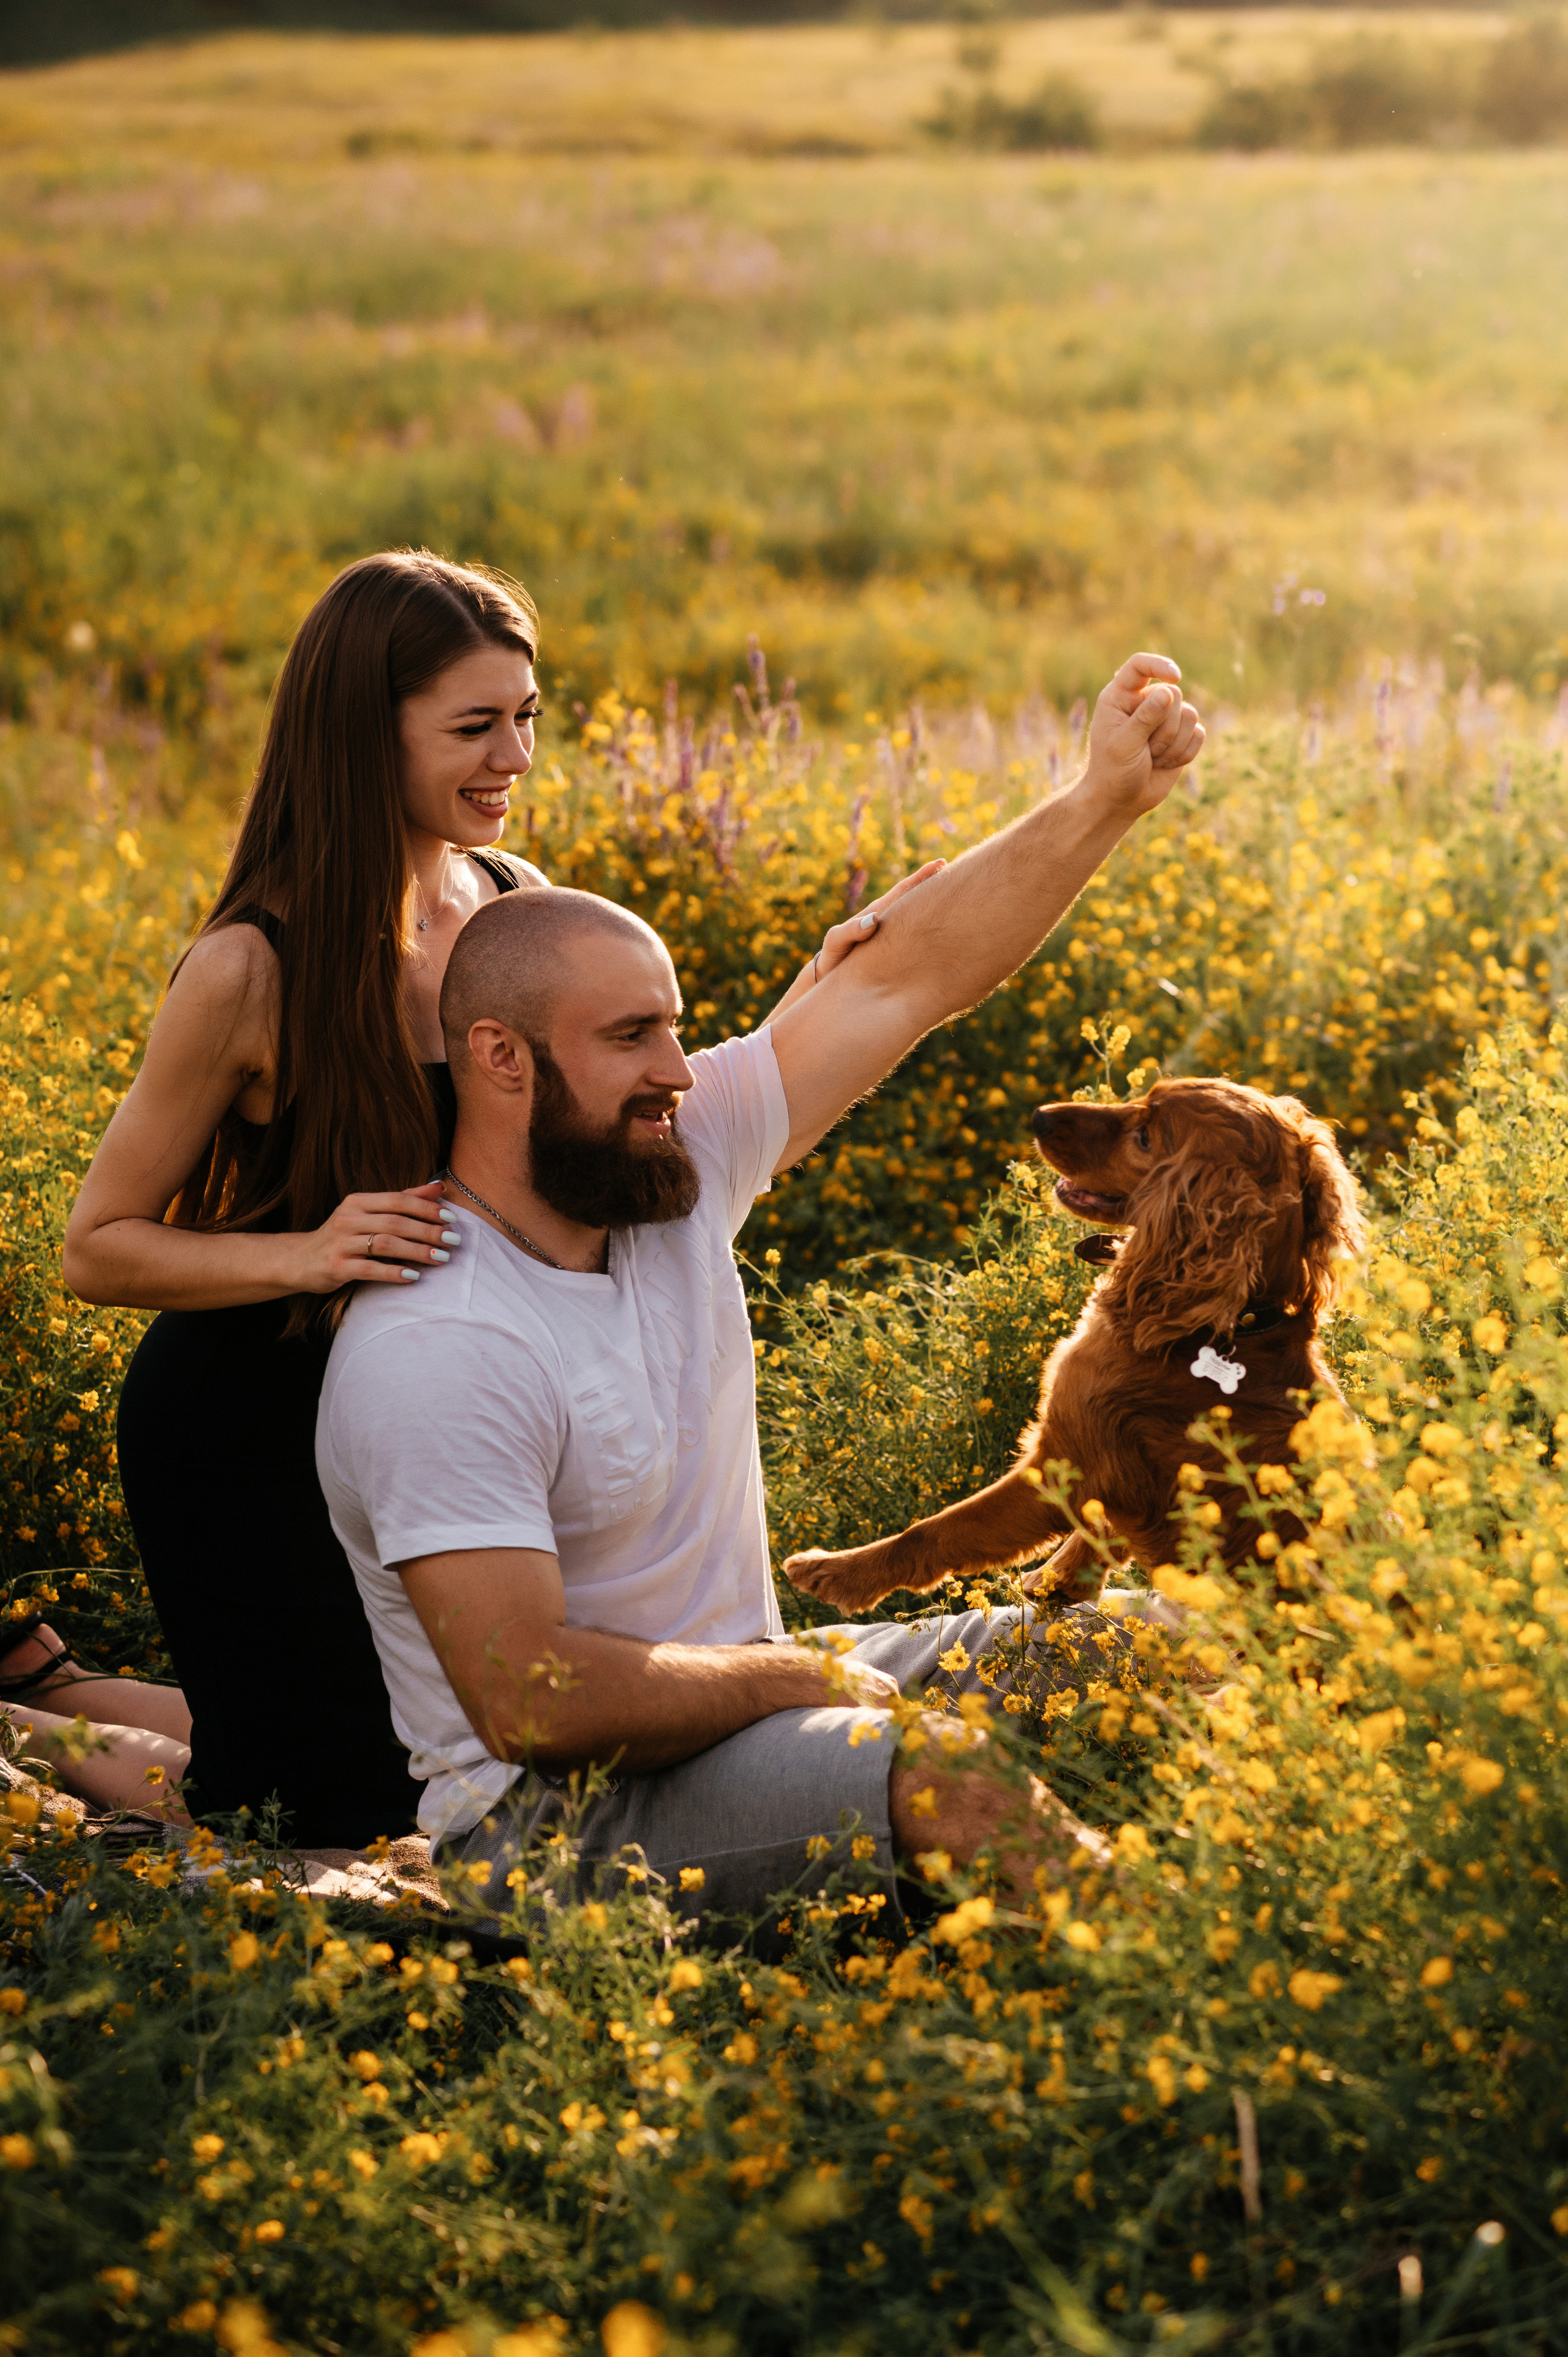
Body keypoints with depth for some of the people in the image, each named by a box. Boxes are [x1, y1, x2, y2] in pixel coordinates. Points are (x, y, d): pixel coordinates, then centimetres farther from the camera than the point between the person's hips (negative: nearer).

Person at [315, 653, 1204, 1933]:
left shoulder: (678, 1164, 0)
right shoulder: (433, 1349, -24)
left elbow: (906, 976, 2)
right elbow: (527, 1705, -27)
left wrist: (1110, 797, -6)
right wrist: (797, 1676, -16)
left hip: (736, 1699, 9)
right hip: (564, 1814, -9)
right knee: (959, 1782, -32)